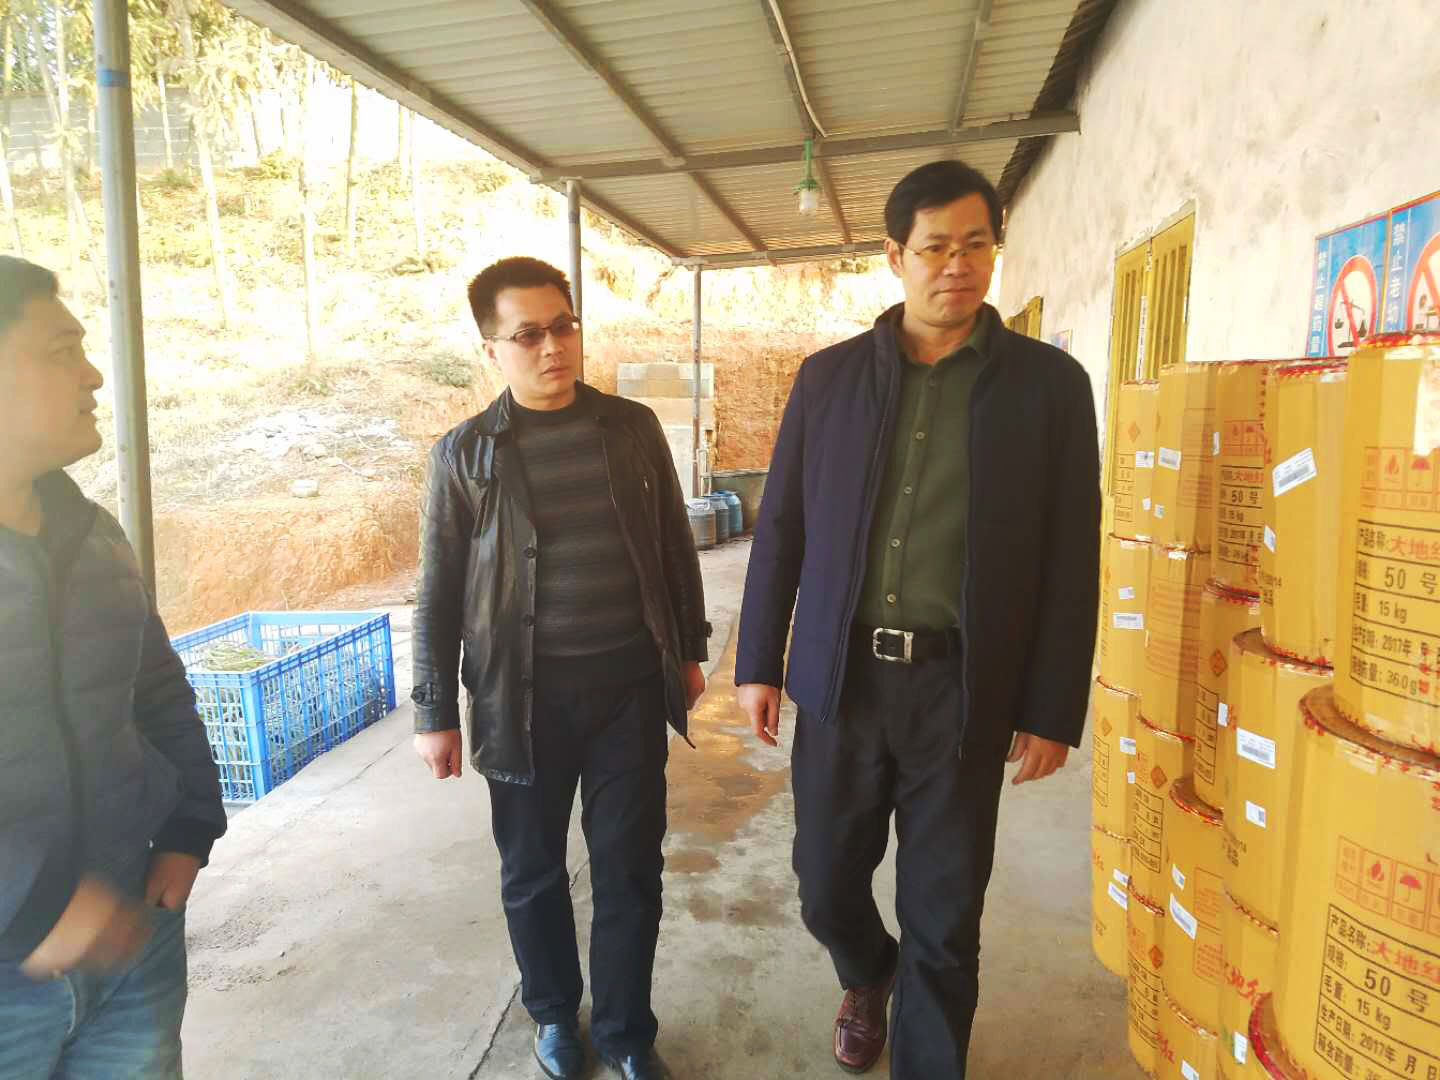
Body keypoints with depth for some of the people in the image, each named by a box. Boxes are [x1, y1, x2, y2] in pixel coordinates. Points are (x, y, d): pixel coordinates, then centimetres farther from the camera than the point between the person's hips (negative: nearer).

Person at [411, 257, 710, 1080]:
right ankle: (554, 1013, 39)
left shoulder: (633, 428, 2)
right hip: (524, 696, 0)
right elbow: (439, 594, 0)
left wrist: (691, 649, 10)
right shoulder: (465, 453, -3)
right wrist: (437, 712, 0)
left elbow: (675, 546, 9)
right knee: (532, 871, 14)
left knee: (630, 867, 9)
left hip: (630, 685, 1)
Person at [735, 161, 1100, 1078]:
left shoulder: (1050, 384, -2)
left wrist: (1052, 711, -3)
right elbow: (781, 529, 6)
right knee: (826, 883, 16)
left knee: (945, 921, 9)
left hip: (963, 690, -2)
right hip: (841, 676, 2)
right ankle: (868, 979, 50)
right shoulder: (829, 375, 3)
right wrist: (759, 663, 5)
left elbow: (1071, 564, -1)